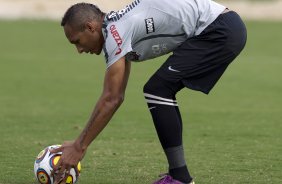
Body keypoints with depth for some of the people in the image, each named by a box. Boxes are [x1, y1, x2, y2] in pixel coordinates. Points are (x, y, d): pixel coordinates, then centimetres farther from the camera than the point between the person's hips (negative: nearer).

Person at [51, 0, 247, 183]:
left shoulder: (116, 34, -12)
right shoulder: (117, 28, 17)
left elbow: (111, 100, -14)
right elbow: (114, 97, 22)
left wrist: (79, 148, -9)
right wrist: (79, 142, 22)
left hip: (221, 31, -10)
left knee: (157, 91, -11)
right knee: (160, 92, 14)